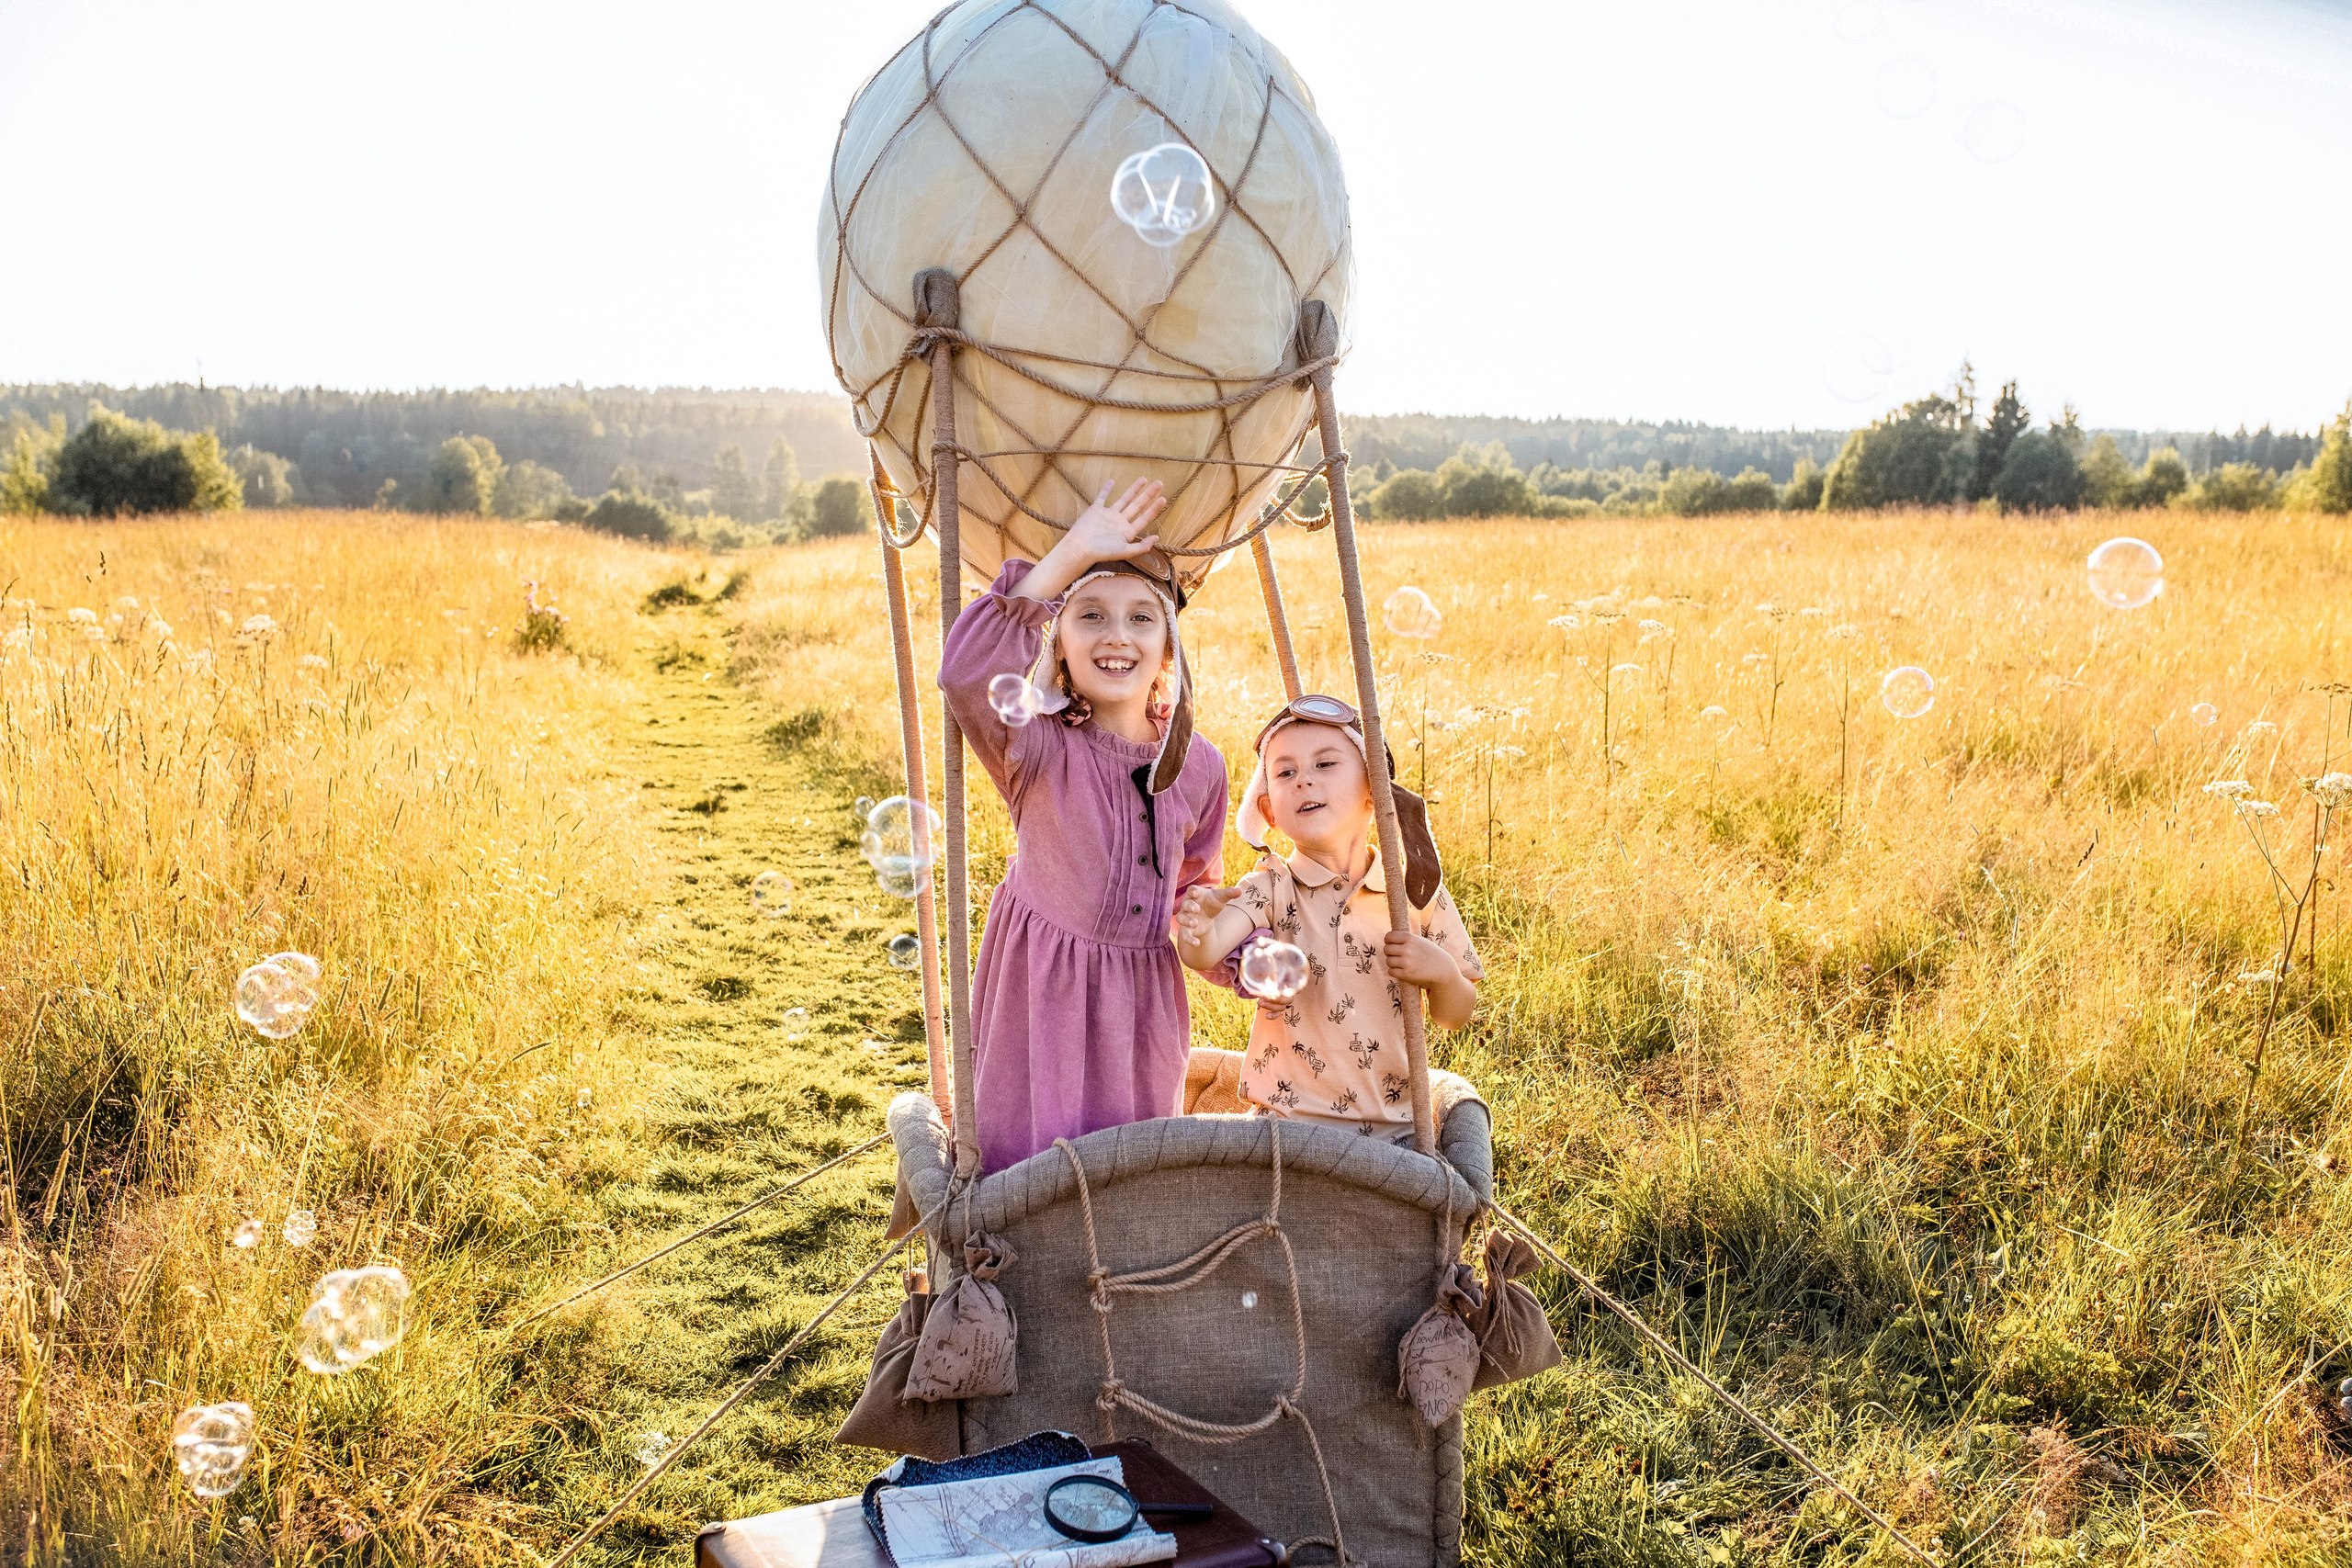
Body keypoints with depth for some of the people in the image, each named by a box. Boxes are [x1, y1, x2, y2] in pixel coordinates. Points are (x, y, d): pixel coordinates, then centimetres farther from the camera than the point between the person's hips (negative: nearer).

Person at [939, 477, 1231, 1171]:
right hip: (1042, 998, -4)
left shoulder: (1198, 767, -1)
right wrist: (1068, 556, -33)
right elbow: (966, 673, -36)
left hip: (1144, 1003, 4)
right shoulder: (1041, 749, -15)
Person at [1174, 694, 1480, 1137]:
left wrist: (1443, 972, -12)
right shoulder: (1271, 889, -5)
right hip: (1292, 1121, -2)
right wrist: (1198, 926, -47)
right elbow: (1204, 954, -25)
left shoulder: (1416, 890, 0)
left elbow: (1455, 1016, 9)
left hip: (1395, 1125, 2)